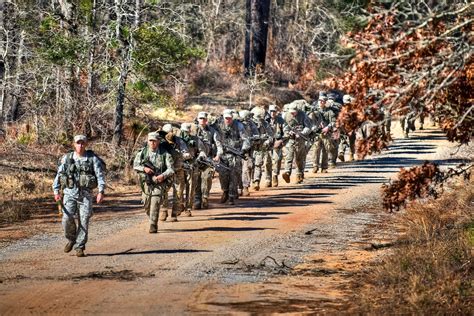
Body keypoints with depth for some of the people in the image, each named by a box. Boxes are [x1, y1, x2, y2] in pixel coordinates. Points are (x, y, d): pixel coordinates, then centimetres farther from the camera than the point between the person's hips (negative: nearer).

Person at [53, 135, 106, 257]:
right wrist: (56, 191, -2)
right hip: (70, 193, 1)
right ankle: (71, 239, 14)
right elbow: (58, 175, 7)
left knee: (83, 221, -3)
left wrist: (101, 192, -15)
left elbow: (100, 176, -3)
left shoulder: (92, 159, 1)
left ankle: (79, 247, 7)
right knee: (67, 218, -13)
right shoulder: (67, 158, 6)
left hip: (85, 194, -1)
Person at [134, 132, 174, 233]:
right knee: (147, 206, 9)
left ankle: (153, 226, -14)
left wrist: (163, 175, -25)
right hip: (146, 183, 4)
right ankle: (153, 220, 36)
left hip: (159, 183, -4)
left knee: (155, 204, -17)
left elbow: (171, 169, -7)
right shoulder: (142, 153, 4)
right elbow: (135, 165, 5)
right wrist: (144, 168, -15)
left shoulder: (165, 154, -5)